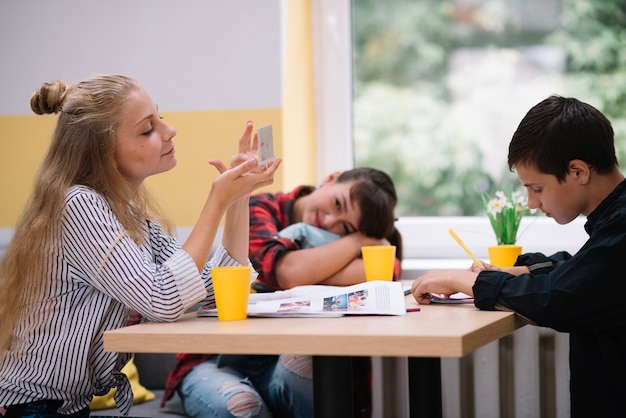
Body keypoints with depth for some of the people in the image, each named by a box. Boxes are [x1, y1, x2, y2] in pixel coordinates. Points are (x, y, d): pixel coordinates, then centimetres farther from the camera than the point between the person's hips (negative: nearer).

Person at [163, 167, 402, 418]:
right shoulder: (260, 209, -8)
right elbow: (289, 272, -28)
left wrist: (310, 270, -25)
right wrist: (360, 240, -16)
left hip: (282, 364, 2)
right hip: (219, 362, -2)